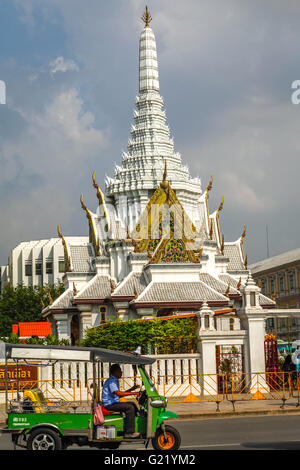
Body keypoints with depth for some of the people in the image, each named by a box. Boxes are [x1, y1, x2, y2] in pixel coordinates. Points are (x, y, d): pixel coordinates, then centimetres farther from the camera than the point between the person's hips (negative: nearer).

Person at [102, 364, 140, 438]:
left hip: (114, 403, 11)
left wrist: (131, 389, 13)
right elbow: (118, 393, -28)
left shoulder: (115, 381, 18)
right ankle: (129, 433, -24)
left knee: (132, 404, 12)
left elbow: (119, 394, 19)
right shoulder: (111, 381, -15)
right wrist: (133, 393, -27)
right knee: (130, 407, -22)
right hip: (109, 405, -11)